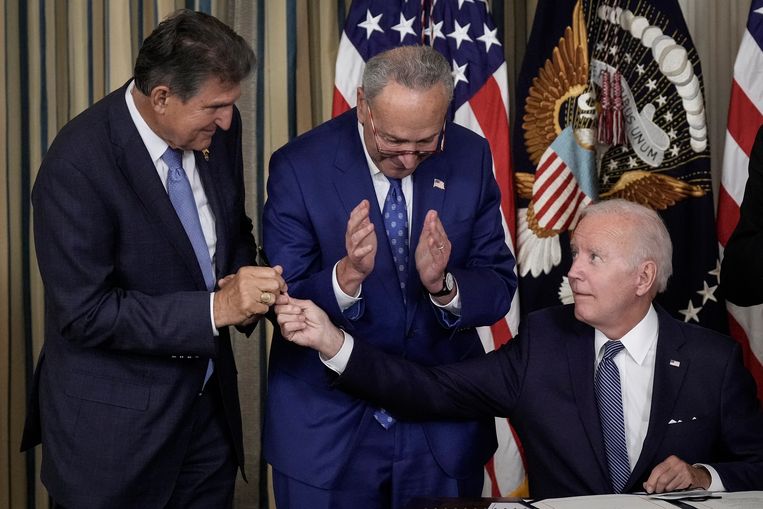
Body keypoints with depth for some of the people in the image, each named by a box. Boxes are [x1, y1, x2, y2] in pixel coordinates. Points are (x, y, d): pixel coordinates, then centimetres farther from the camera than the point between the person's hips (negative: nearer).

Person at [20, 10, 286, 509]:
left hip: (209, 404, 6)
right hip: (113, 425, -6)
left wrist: (246, 289, -9)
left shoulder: (218, 128, -4)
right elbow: (85, 313, -23)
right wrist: (214, 308, -27)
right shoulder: (76, 166, -23)